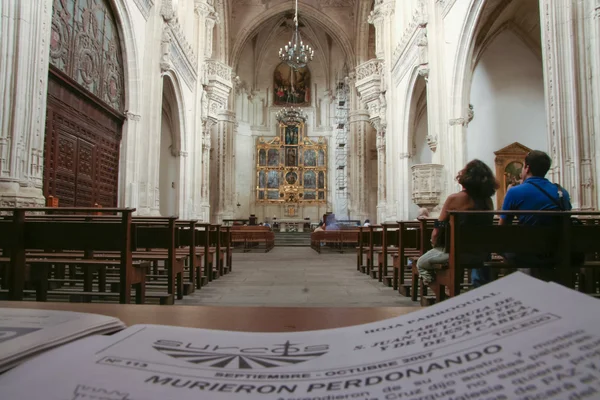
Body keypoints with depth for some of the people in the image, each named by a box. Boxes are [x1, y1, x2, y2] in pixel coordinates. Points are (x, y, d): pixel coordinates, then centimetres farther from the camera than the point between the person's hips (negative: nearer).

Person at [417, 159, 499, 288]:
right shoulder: (488, 201, 0)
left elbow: (437, 232, -12)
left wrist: (435, 245, 8)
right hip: (482, 253, 6)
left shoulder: (454, 199, -16)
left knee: (422, 263, 19)